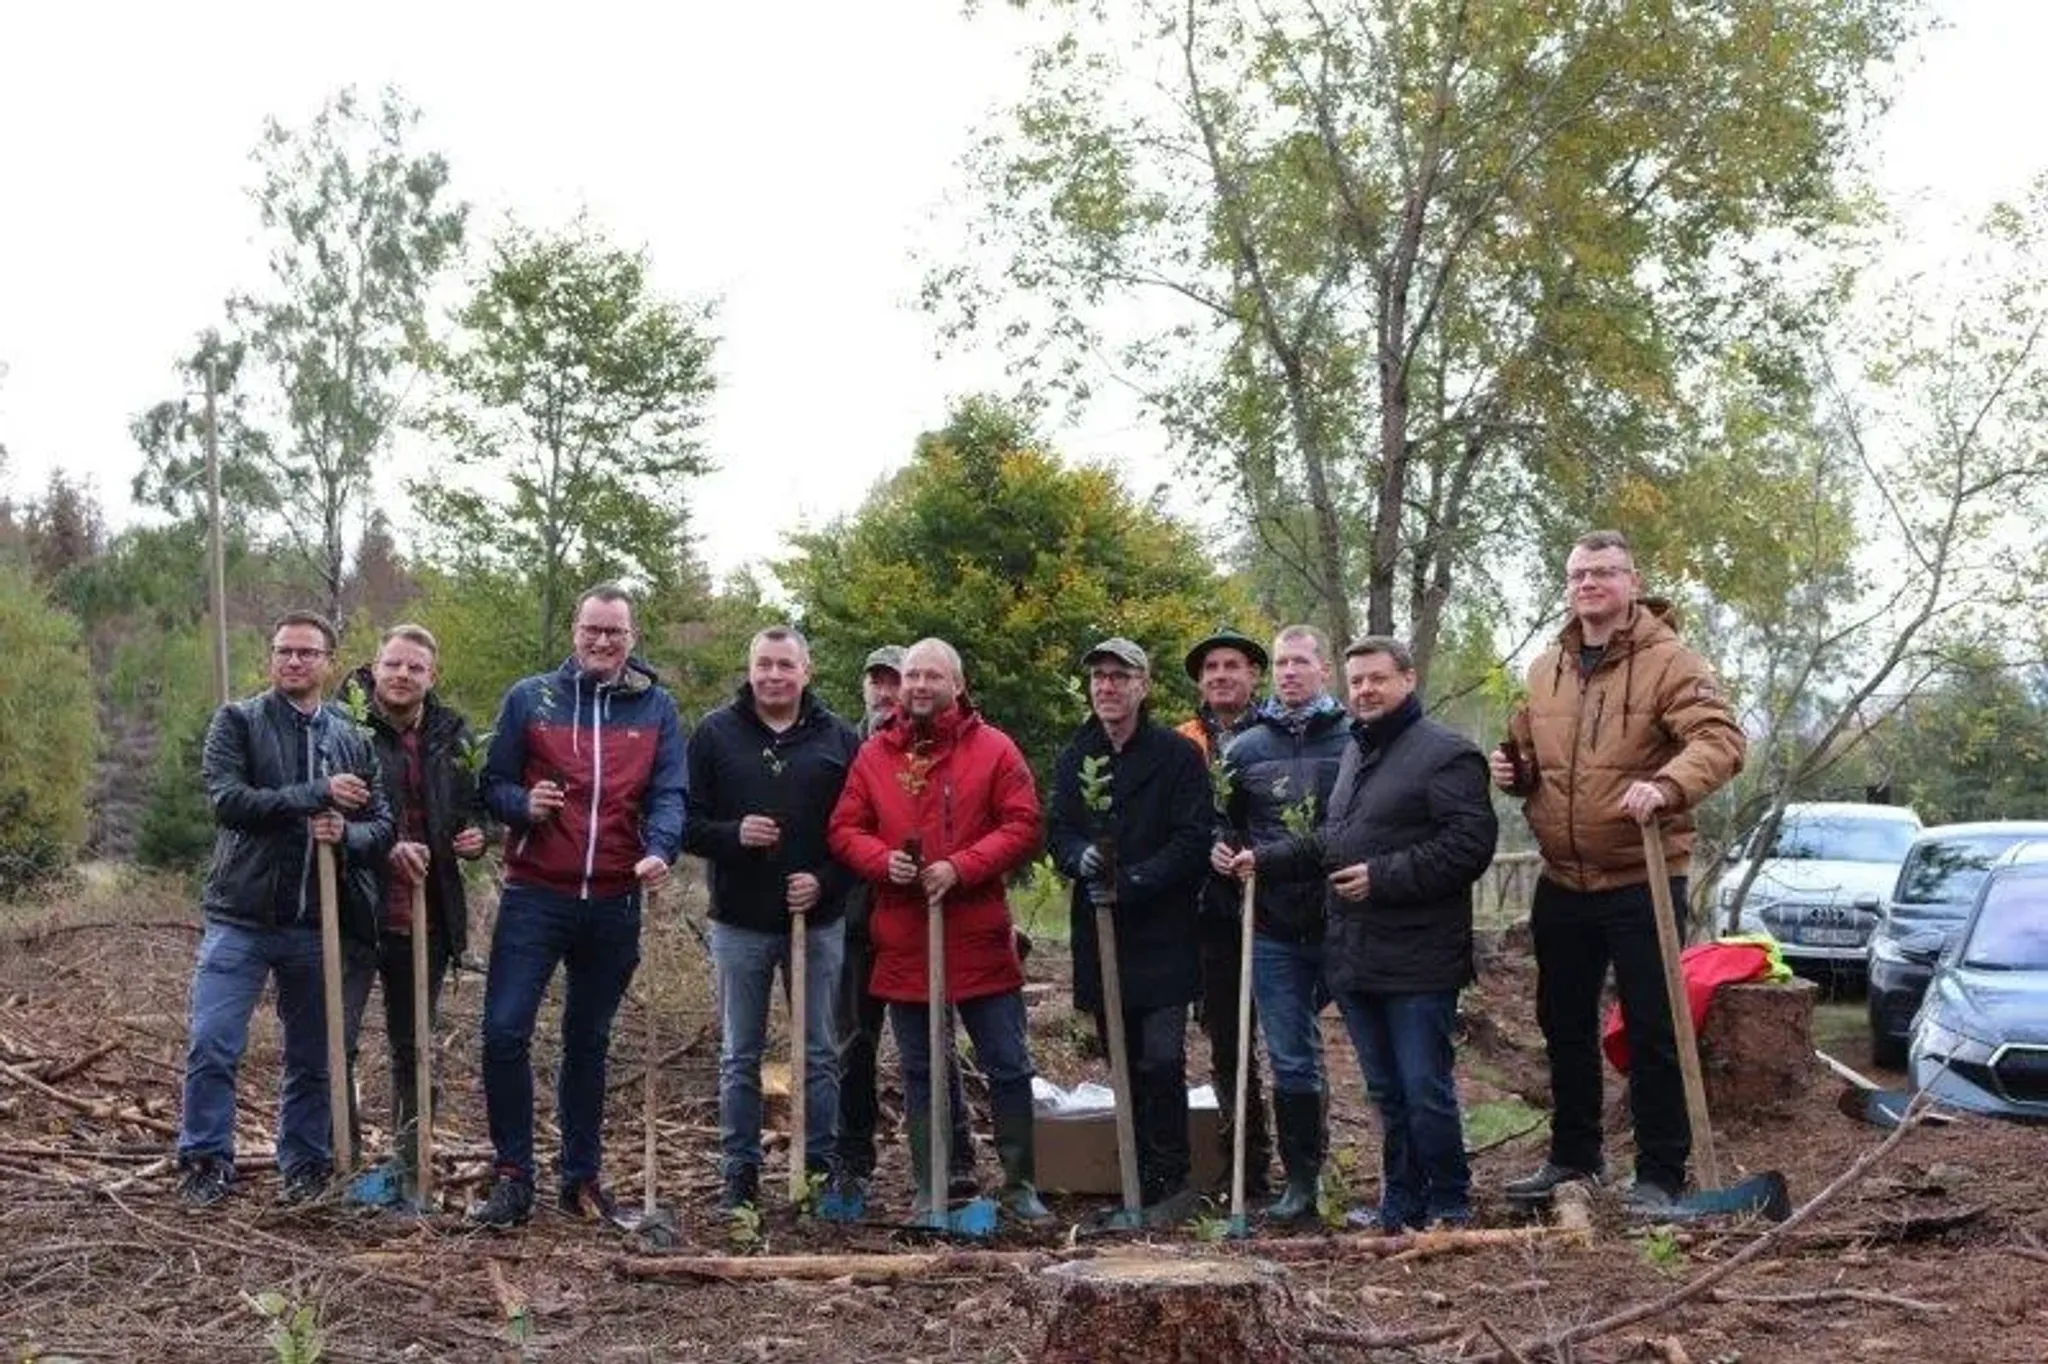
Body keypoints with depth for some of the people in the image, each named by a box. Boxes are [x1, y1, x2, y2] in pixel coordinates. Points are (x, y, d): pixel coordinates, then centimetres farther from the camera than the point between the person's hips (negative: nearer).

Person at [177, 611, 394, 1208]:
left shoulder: (352, 740, 10)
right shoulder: (237, 721, 1)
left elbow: (383, 826, 8)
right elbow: (227, 798, -14)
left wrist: (346, 833, -15)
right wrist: (316, 793, -20)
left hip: (320, 927, 3)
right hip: (242, 918, -3)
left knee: (314, 1059, 11)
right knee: (212, 1046, -6)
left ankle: (305, 1166, 24)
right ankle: (206, 1161, 10)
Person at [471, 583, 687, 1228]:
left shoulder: (657, 709, 6)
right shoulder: (529, 698, 4)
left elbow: (669, 794, -2)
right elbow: (494, 782, 6)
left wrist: (659, 850, -21)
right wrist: (524, 805, -16)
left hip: (614, 903, 1)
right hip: (535, 896, -1)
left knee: (589, 1042, 13)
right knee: (504, 1031, -10)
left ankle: (583, 1178, 23)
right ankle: (513, 1177, 4)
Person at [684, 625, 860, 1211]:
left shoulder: (839, 739, 3)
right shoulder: (716, 734, 2)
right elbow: (686, 822, 1)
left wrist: (825, 881, -12)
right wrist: (733, 835, -18)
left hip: (818, 920, 0)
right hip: (739, 921, 0)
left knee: (820, 1054, 7)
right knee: (739, 1057, 8)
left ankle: (822, 1168, 17)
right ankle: (740, 1172, 18)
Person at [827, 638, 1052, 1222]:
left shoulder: (993, 749, -1)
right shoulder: (874, 755, 7)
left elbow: (1022, 827, -6)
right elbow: (845, 830, 7)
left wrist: (960, 868, -17)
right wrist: (884, 861, -13)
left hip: (980, 940, -2)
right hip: (903, 943, 2)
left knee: (1008, 1066, 5)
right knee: (920, 1073, 11)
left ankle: (1021, 1185, 18)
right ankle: (930, 1192, 21)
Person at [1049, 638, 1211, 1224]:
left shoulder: (1178, 755, -4)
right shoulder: (1074, 757, 12)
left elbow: (1193, 842, -9)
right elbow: (1058, 831, 10)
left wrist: (1132, 882, -18)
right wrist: (1081, 857, -13)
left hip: (1162, 933, -5)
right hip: (1099, 933, 5)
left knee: (1161, 1059, -8)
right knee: (1124, 1061, 11)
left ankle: (1167, 1182, 3)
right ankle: (1139, 1181, 20)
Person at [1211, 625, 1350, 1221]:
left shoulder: (1355, 742, -1)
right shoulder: (1244, 748, 9)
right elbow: (1224, 825, 18)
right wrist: (1219, 850, -2)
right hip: (1274, 931, 3)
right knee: (1291, 1060, 7)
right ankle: (1301, 1179, 17)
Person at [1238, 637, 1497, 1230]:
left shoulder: (1445, 753, -10)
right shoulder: (1355, 752, 19)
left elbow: (1469, 842, -20)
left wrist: (1384, 876, -20)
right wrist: (1265, 859, 17)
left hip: (1417, 960, -8)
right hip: (1353, 956, 8)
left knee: (1426, 1091, -2)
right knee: (1387, 1092, 15)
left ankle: (1449, 1207, 13)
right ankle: (1401, 1203, 25)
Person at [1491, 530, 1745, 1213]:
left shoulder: (1668, 660, -10)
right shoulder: (1546, 670, 10)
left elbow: (1722, 740, -22)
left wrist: (1664, 786, -39)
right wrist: (1513, 770, 0)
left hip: (1641, 880, -7)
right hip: (1563, 881, 7)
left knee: (1652, 1031, 0)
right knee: (1564, 1025, 17)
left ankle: (1660, 1175, 11)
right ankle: (1573, 1155, 32)